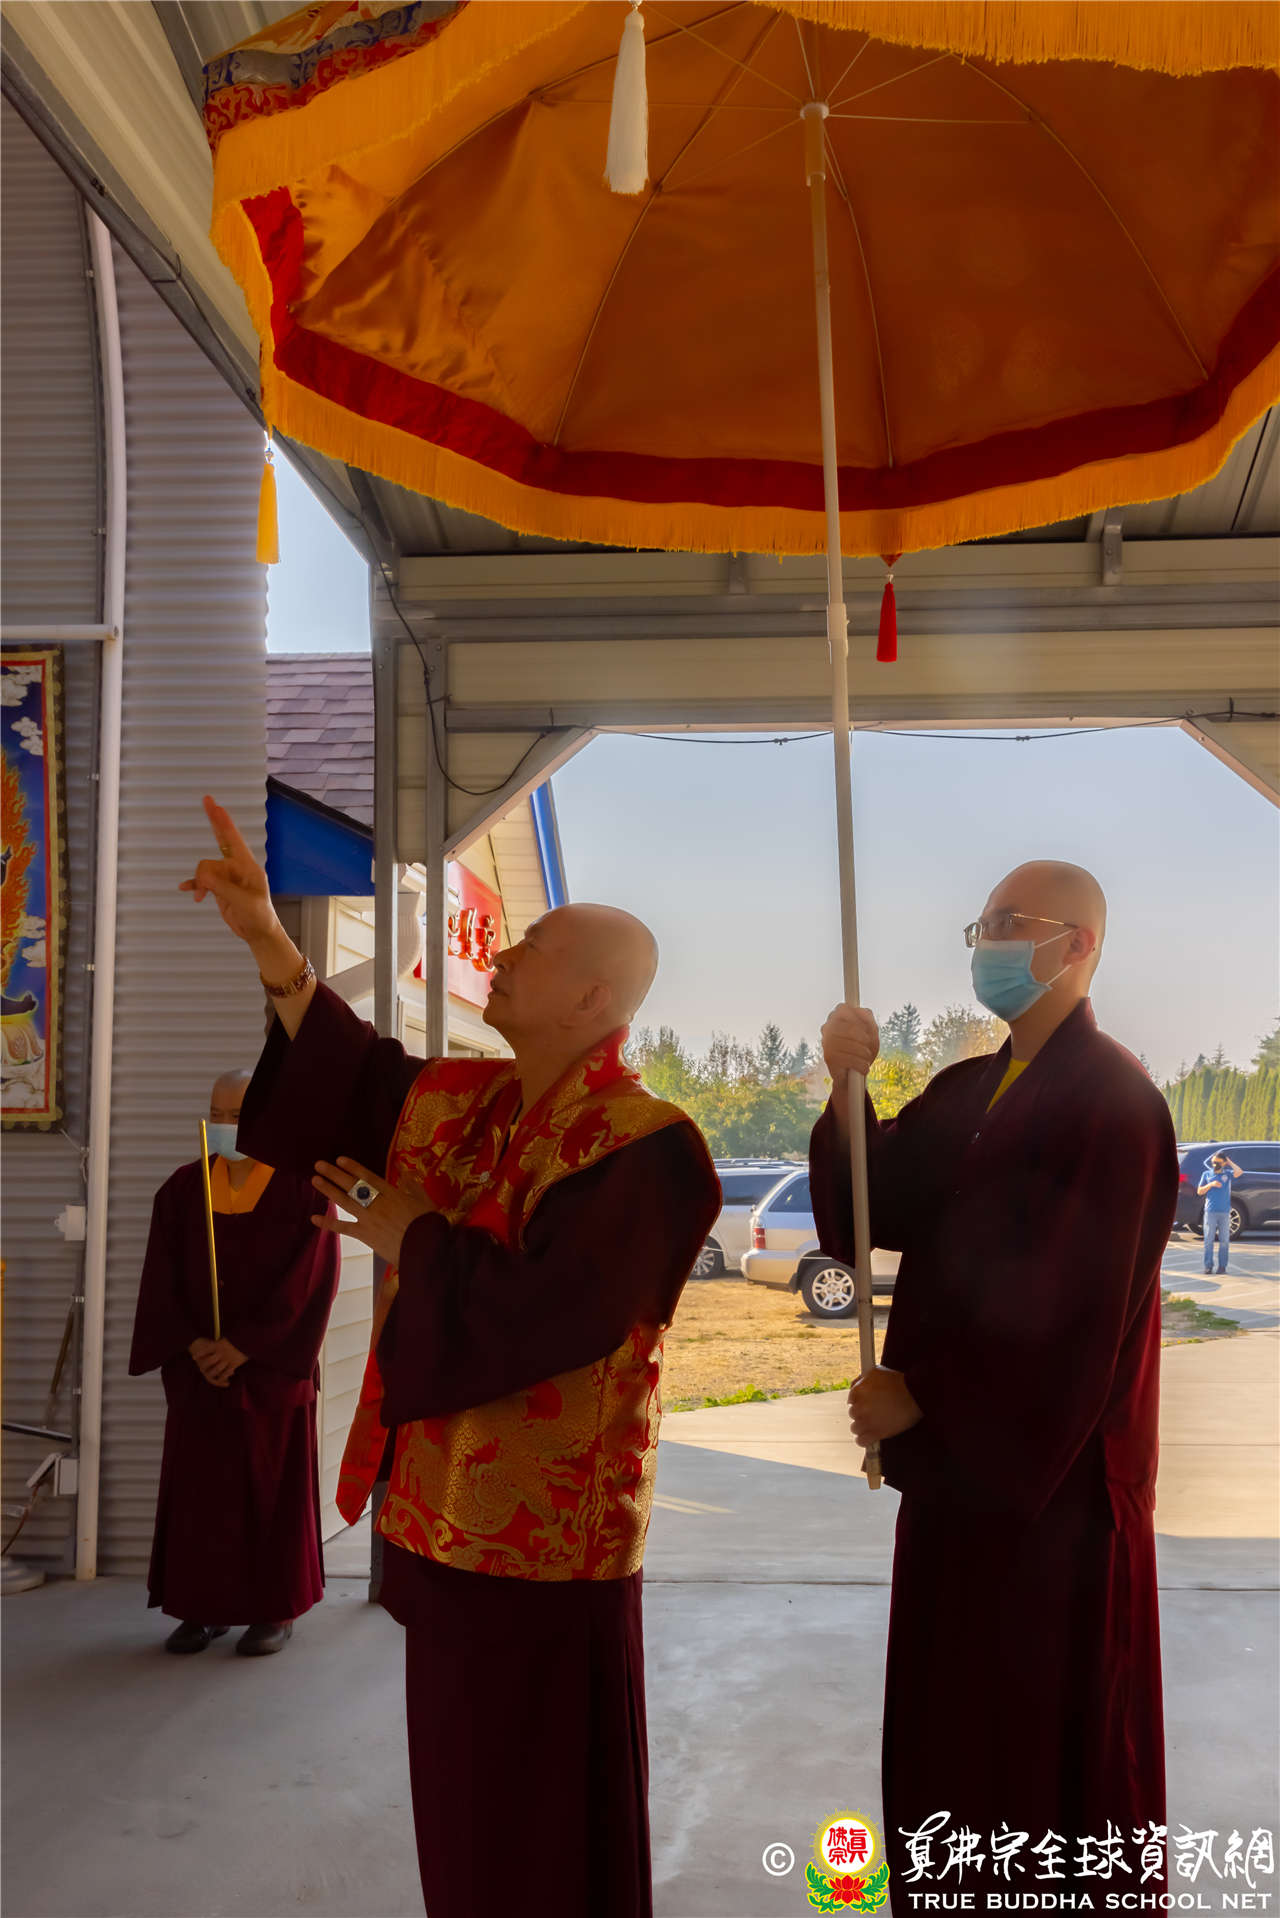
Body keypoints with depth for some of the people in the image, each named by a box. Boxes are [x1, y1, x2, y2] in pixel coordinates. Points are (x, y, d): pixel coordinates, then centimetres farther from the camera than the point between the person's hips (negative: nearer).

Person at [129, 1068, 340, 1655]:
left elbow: (311, 1281, -12)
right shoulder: (183, 1188, 5)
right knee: (198, 1485, 7)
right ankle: (204, 1606, 18)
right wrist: (192, 1345, -11)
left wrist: (245, 1346, -16)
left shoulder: (302, 1188, -7)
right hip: (198, 1368, 4)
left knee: (273, 1485, 3)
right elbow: (162, 1279, 3)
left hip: (272, 1368, -3)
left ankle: (278, 1609, 13)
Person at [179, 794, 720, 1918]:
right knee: (462, 1792, 23)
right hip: (450, 1517, 8)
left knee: (542, 1826, 8)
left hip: (544, 1539, -8)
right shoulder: (459, 1102, 4)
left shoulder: (641, 1149, -21)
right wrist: (267, 939, 3)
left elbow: (539, 1313, -28)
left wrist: (410, 1235, -13)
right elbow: (353, 1073, 15)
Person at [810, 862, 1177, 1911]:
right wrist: (847, 1090, -15)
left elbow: (1070, 1305, -21)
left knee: (1049, 1738, 8)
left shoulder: (1110, 1101, -16)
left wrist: (918, 1397, -13)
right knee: (954, 1725, 17)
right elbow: (873, 1209, 1)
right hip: (958, 1455, 8)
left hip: (1052, 1469, -8)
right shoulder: (966, 1093, 10)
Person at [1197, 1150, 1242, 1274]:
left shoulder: (1227, 1174, 7)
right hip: (1210, 1211, 0)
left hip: (1225, 1212, 0)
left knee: (1224, 1240, 1)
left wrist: (1229, 1161, -2)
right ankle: (1208, 1265, 1)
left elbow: (1238, 1172, -14)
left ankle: (1222, 1265, 6)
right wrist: (1211, 1184, -7)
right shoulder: (1206, 1174, 10)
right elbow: (1199, 1192, 9)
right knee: (1209, 1239, -2)